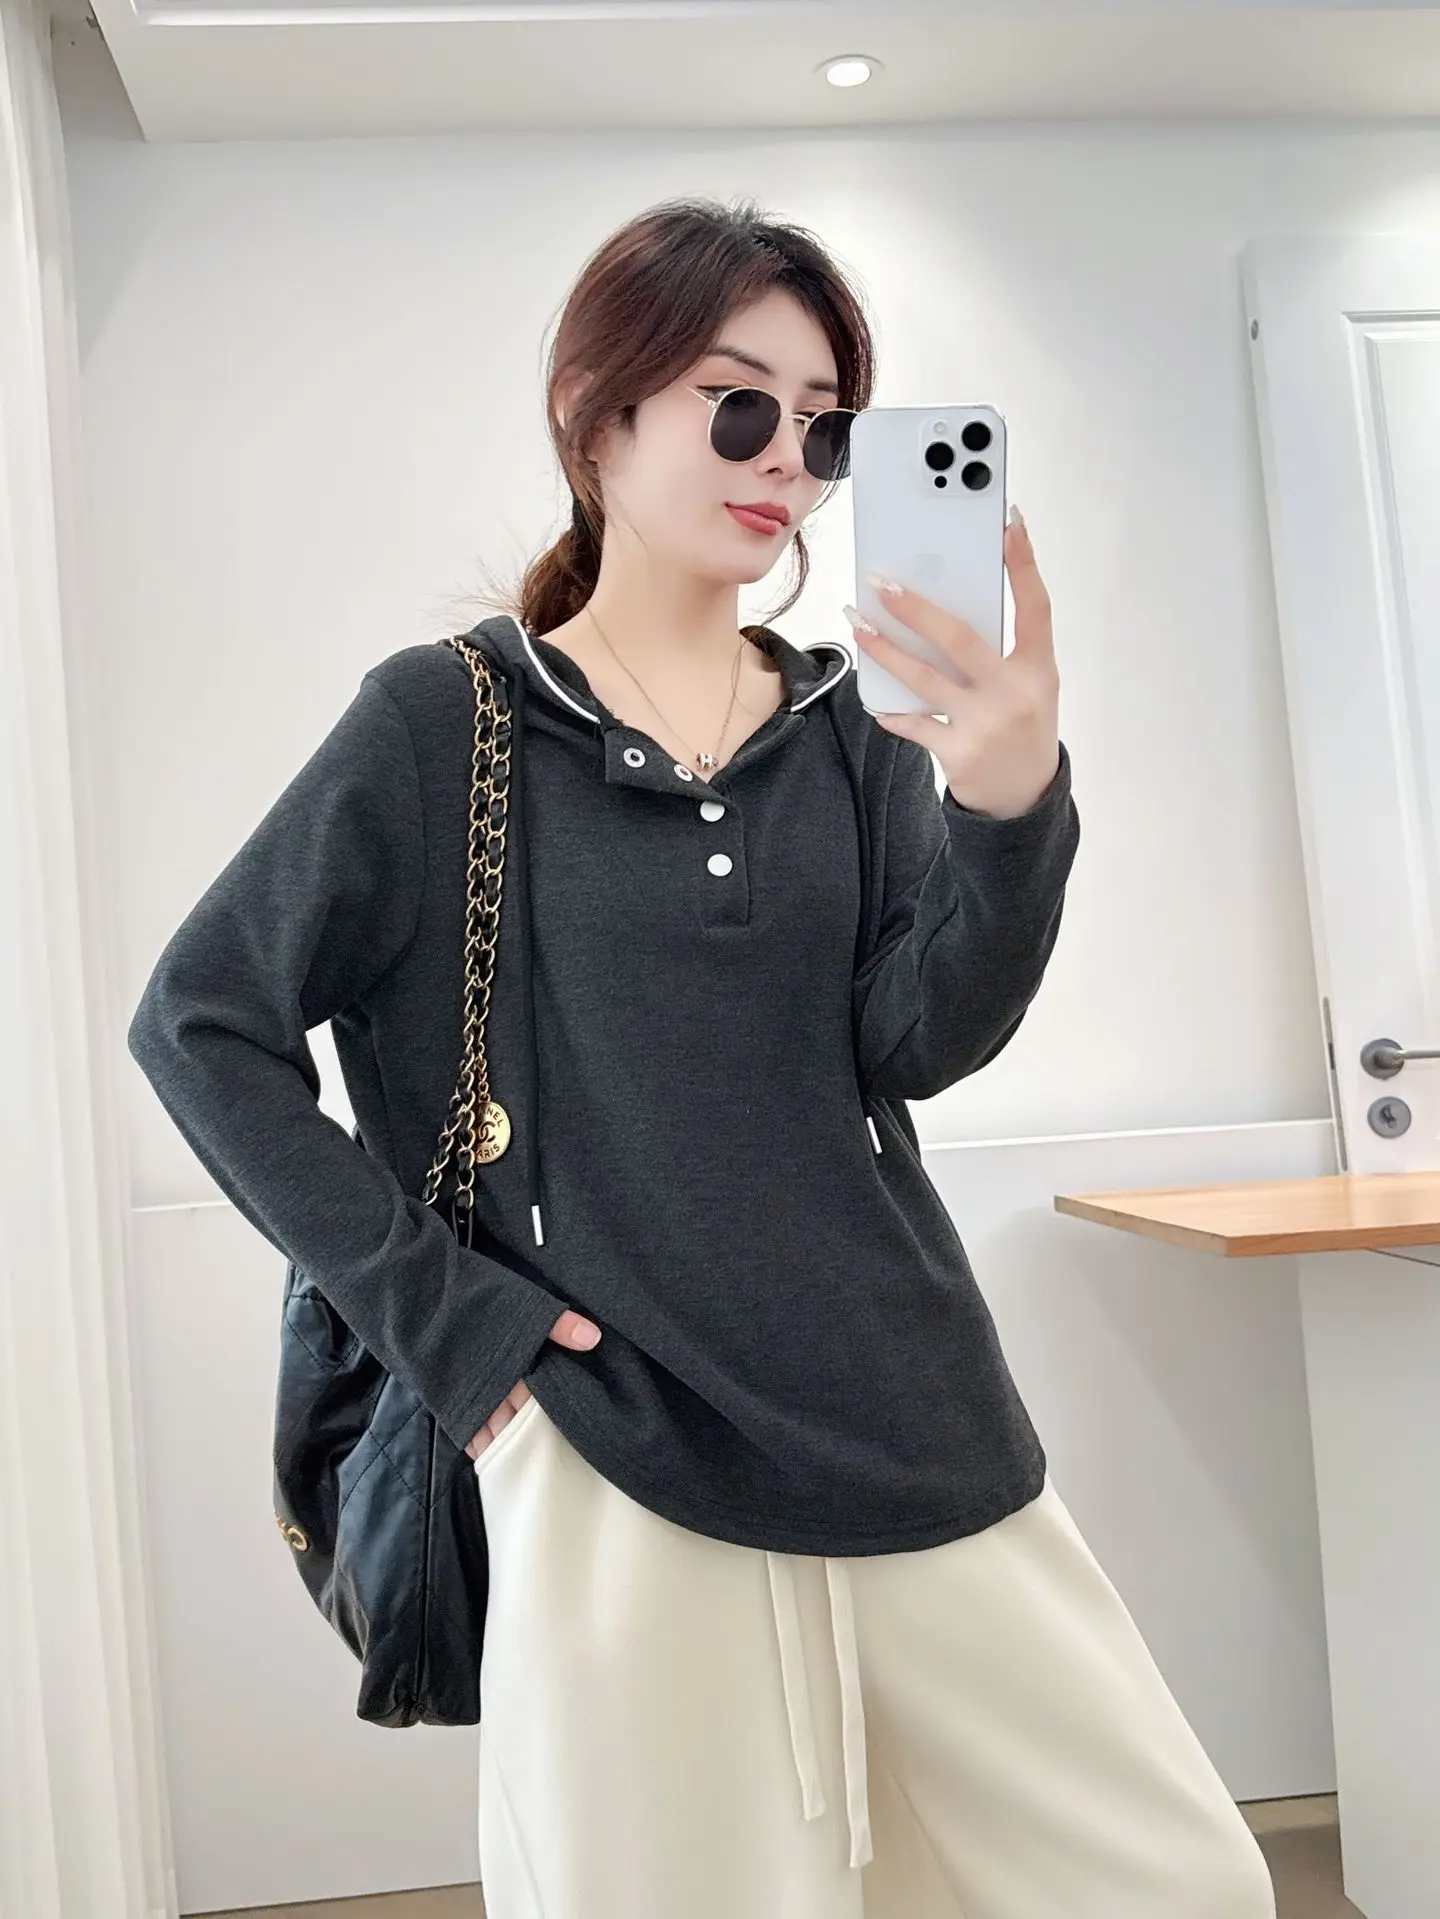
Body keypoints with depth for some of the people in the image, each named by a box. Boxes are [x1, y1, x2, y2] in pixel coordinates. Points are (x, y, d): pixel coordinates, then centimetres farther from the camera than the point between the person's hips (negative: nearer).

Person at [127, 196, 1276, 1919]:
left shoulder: (856, 731, 7)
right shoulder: (444, 724, -2)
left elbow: (925, 1041, -5)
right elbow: (197, 1021, -1)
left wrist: (1010, 805, -24)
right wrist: (432, 1305, -8)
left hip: (918, 1444, 4)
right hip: (621, 1470, -3)